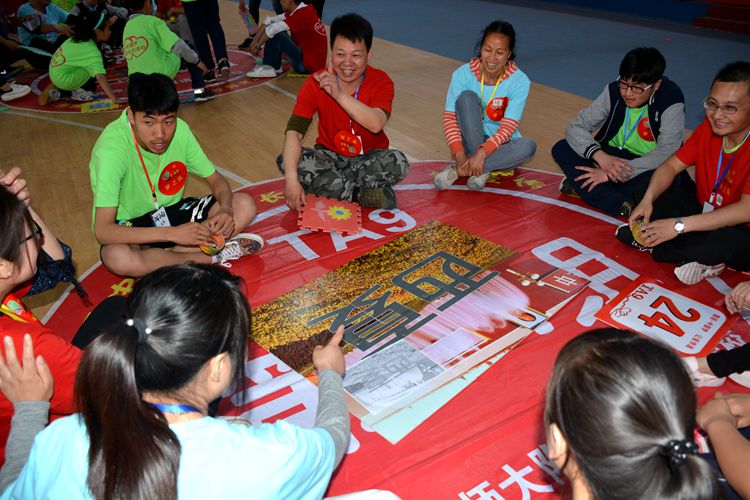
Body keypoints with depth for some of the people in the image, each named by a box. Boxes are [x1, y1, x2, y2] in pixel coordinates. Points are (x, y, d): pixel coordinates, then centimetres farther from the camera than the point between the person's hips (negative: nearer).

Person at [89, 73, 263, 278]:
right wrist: (173, 233, -40)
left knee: (244, 205, -14)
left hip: (171, 211, 5)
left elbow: (216, 179, -1)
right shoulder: (112, 148, -28)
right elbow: (102, 231, -33)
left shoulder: (179, 129, -13)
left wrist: (225, 208, -25)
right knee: (117, 257, -41)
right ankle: (213, 257, -23)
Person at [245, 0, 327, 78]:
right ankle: (268, 66, 6)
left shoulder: (302, 15, -21)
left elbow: (273, 29, -24)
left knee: (275, 33, -17)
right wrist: (255, 41, -2)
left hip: (308, 65, -9)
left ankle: (270, 67, 1)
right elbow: (270, 20, 6)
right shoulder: (303, 10, 5)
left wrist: (258, 45, -8)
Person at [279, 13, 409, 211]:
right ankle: (360, 194, -24)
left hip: (369, 158, -1)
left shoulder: (381, 81, -16)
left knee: (398, 162, -32)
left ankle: (330, 184, -17)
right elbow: (294, 131, -24)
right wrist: (292, 180, -38)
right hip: (329, 156, 2)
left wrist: (339, 95, -47)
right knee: (285, 160, -26)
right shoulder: (315, 83, -14)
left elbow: (376, 124, -35)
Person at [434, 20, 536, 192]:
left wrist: (482, 152, -38)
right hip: (471, 142, 0)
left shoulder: (520, 81, -13)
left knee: (528, 145, -32)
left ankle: (458, 169, -30)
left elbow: (508, 127, -21)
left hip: (501, 145, 1)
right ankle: (480, 168, -29)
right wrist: (459, 153, -34)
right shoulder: (463, 74, -12)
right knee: (467, 96, -24)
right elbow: (449, 116, -18)